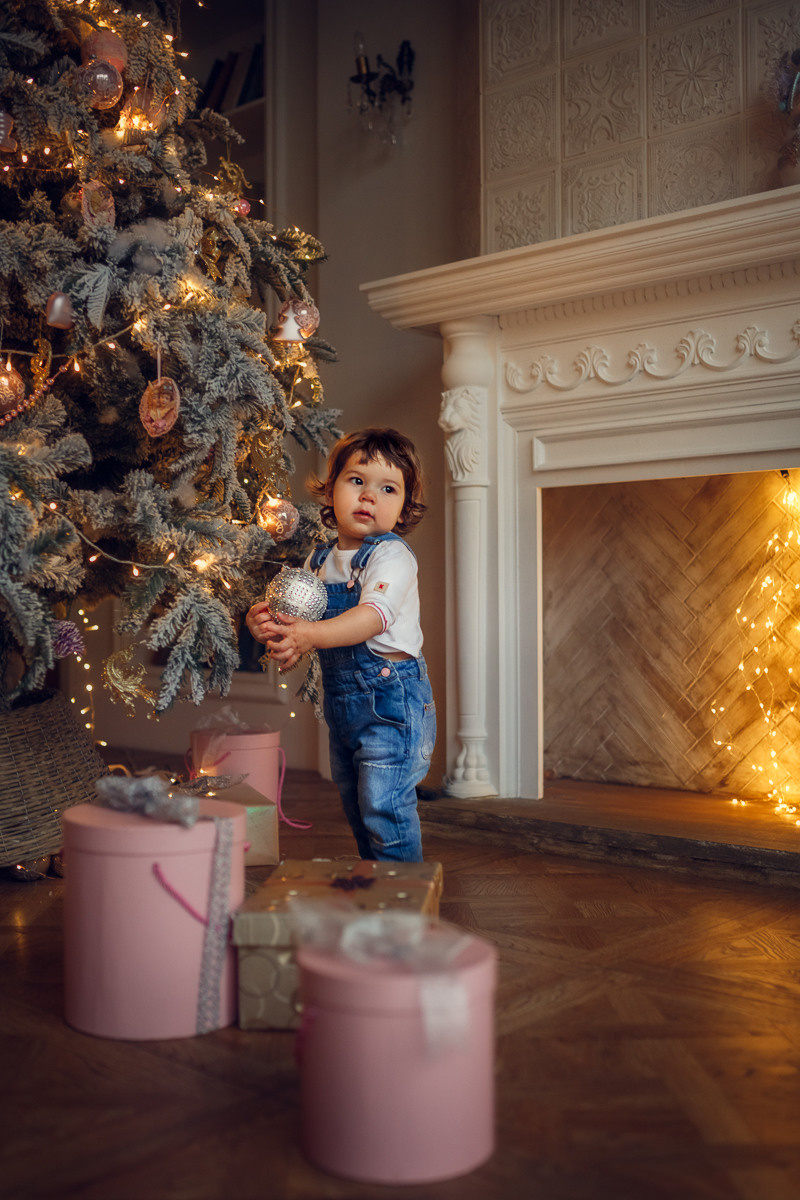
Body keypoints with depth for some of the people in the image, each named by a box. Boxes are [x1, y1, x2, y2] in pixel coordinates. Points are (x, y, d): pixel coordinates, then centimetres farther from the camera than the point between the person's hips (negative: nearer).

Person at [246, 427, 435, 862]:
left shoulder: (391, 555, -14)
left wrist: (308, 634, -41)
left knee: (384, 805, -9)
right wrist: (265, 622, -15)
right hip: (342, 698, 8)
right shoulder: (319, 560, 9)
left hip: (391, 698, -8)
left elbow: (374, 615, -29)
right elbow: (294, 616, 9)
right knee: (356, 805, 18)